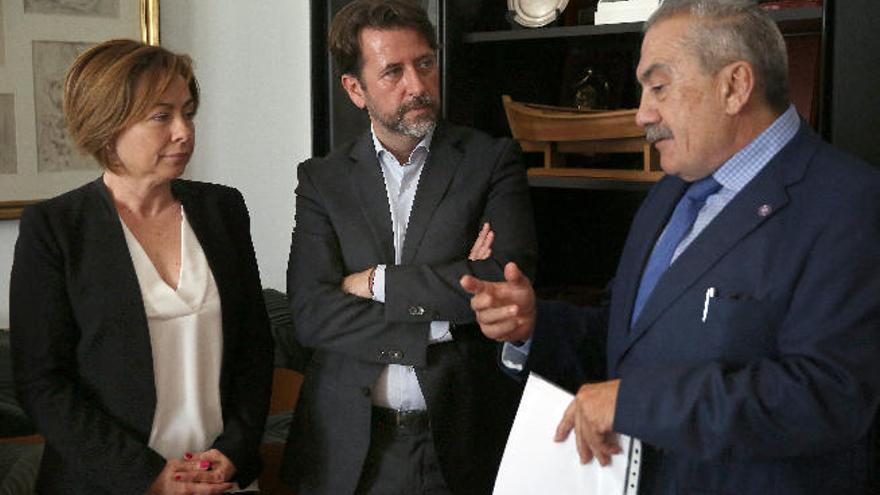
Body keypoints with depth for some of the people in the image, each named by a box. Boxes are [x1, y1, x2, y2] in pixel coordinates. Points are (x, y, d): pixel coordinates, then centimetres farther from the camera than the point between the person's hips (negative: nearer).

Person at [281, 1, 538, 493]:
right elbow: (311, 314, -8)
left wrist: (377, 282, -11)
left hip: (462, 443, -1)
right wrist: (440, 322, -15)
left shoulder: (493, 160, -2)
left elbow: (509, 281, -16)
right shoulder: (321, 179, 3)